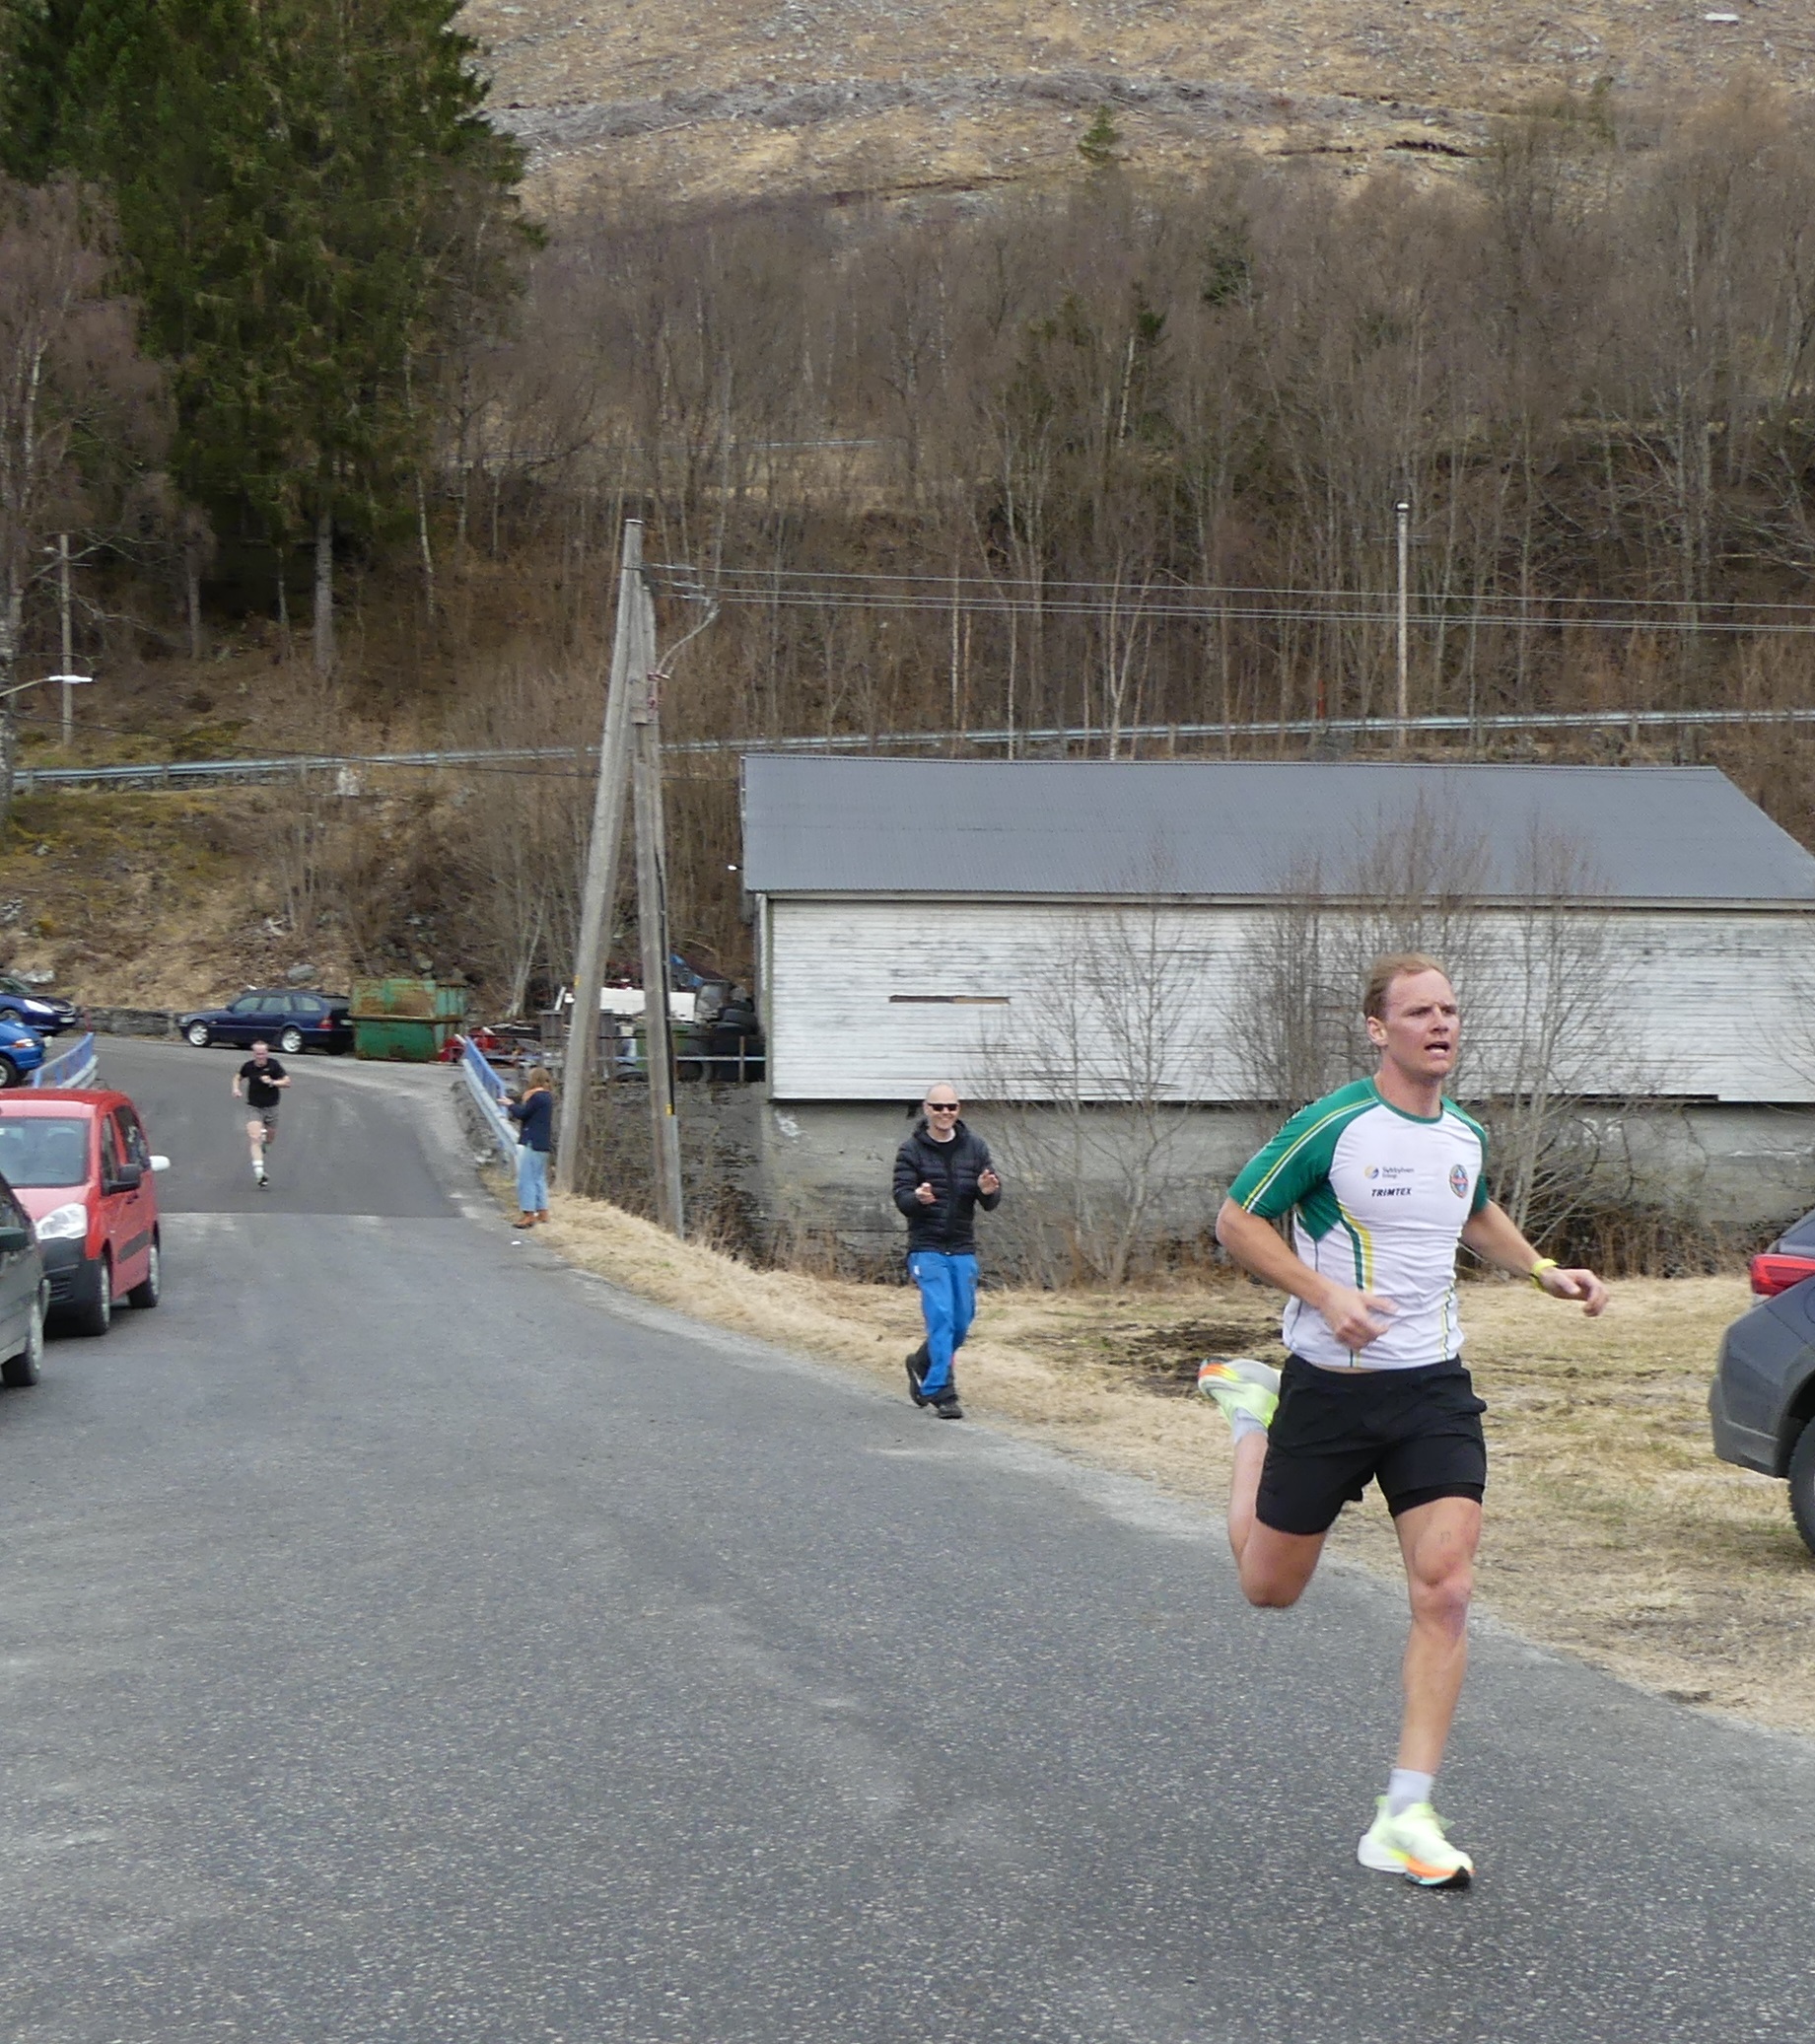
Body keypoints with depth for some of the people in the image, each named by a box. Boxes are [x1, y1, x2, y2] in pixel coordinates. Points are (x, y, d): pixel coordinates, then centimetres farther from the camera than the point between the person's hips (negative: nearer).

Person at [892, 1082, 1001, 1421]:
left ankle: (921, 1364, 34)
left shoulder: (975, 1148, 6)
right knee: (941, 1317, -14)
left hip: (963, 1249, 4)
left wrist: (988, 1192, -20)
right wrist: (918, 1198, -32)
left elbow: (992, 1203, 5)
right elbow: (901, 1197, -9)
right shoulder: (911, 1151, -2)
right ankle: (941, 1392, -11)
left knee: (962, 1322, 8)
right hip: (927, 1248, -4)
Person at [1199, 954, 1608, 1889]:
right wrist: (1326, 1293, -20)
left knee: (1444, 1591, -12)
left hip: (1433, 1389, 4)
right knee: (1269, 1587, 13)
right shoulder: (1332, 1126, -14)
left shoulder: (1466, 1136, 6)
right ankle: (1253, 1410, 42)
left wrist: (1543, 1270, 12)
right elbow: (1236, 1221, -8)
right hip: (1329, 1384, -4)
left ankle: (1405, 1819, -7)